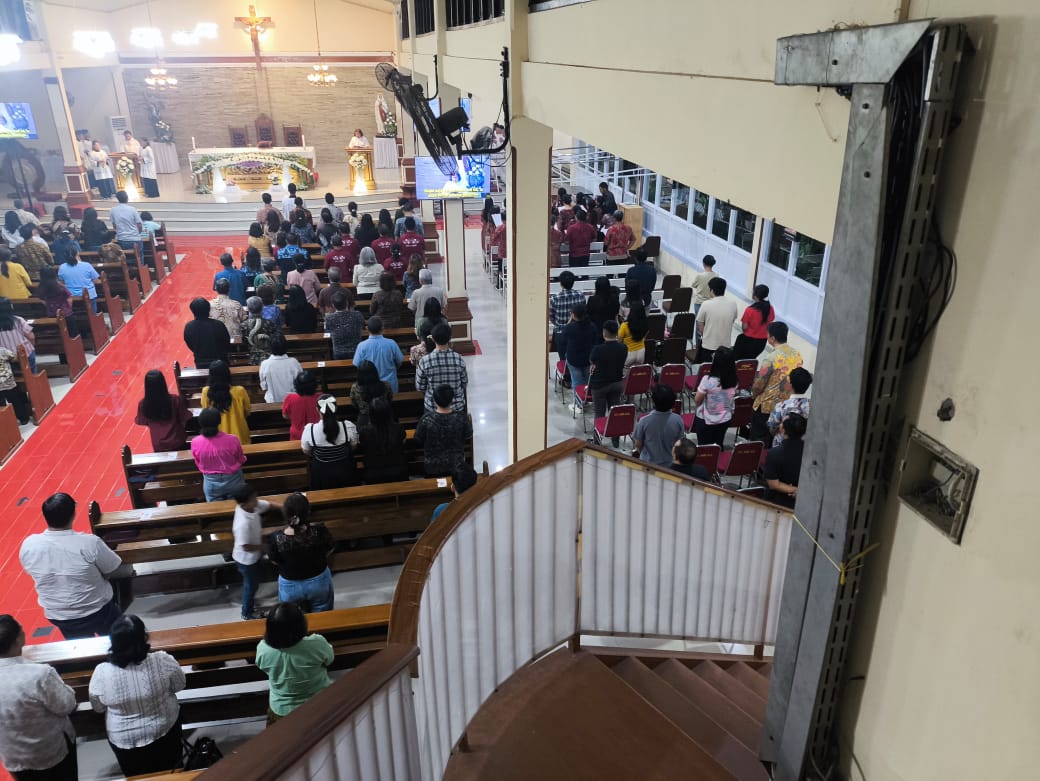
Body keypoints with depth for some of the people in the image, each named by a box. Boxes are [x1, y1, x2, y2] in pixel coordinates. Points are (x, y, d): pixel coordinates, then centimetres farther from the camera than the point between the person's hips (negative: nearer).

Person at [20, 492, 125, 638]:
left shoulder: (28, 545, -18)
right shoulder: (90, 543, -29)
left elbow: (31, 572, 2)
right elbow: (112, 571, -14)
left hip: (57, 616, 4)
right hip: (98, 611, -3)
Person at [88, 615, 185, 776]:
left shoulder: (101, 672, -27)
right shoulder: (162, 660, -29)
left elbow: (98, 708, -7)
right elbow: (180, 685, -9)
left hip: (124, 740, 0)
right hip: (165, 729, 0)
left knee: (137, 776, 31)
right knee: (170, 771, 31)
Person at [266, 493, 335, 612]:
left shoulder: (276, 539, -29)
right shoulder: (320, 531, -29)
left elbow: (275, 562, -10)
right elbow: (329, 551, -9)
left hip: (290, 586, 0)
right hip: (319, 581, 0)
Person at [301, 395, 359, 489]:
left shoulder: (309, 429, -24)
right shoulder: (348, 426, -23)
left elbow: (306, 451, -5)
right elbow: (353, 447, -4)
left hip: (321, 474, 0)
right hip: (344, 471, 0)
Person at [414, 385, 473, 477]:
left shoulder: (426, 419, -26)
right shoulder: (462, 418, -24)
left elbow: (418, 439, -10)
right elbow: (468, 436, -6)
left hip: (433, 466, 0)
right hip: (456, 464, 1)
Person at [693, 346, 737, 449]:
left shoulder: (707, 380, -30)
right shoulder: (734, 380, -15)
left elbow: (697, 401, -16)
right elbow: (731, 397, 3)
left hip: (705, 421, -4)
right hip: (725, 419, 4)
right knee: (719, 446, 23)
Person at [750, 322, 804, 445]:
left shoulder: (770, 358, -24)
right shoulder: (797, 355, -4)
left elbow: (758, 386, -18)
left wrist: (754, 393, 3)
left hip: (766, 406, -6)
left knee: (758, 441, 10)